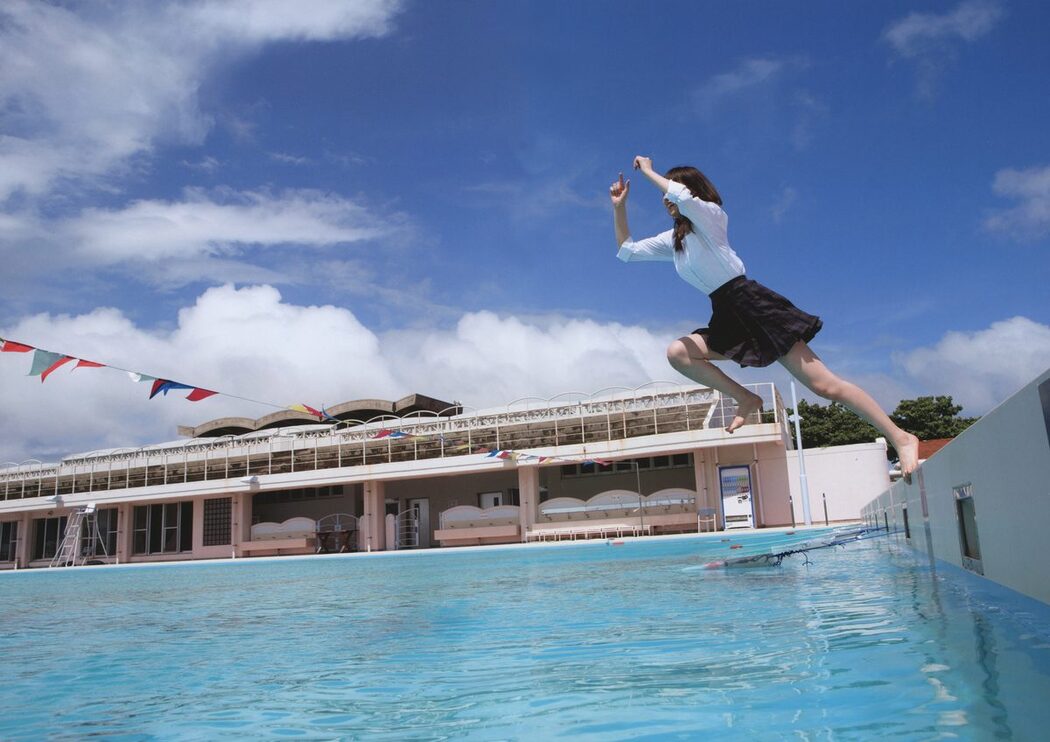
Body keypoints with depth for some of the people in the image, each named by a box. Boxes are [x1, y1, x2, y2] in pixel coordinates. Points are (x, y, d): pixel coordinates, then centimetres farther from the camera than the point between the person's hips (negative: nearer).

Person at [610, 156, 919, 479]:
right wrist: (619, 207, 8)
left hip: (753, 305, -7)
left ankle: (901, 438, -3)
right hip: (727, 318, 8)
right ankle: (746, 400, 0)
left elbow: (683, 196, -25)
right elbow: (627, 250, 17)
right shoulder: (672, 240, 17)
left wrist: (649, 171, -12)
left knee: (823, 385, -12)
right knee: (677, 352, -11)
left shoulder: (710, 215, -3)